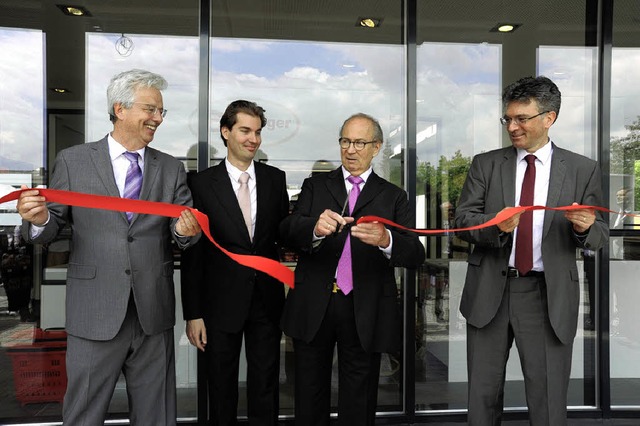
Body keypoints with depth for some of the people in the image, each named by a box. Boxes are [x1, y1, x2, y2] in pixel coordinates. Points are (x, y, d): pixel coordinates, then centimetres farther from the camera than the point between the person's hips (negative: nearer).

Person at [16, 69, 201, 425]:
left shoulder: (172, 169, 7)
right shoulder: (73, 161, 2)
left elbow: (184, 233, 2)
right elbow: (53, 227, 3)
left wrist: (186, 231, -20)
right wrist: (40, 218, -19)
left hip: (154, 315, 2)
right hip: (94, 315, -1)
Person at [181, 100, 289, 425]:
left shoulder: (275, 179, 4)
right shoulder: (203, 183, -4)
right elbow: (192, 252, -4)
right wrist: (193, 313, -6)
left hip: (267, 299, 2)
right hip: (222, 302, -2)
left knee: (266, 387, 15)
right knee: (221, 389, 15)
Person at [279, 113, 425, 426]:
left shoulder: (394, 197, 6)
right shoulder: (315, 186, 8)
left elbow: (415, 255, -7)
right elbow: (287, 232, -7)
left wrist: (386, 240, -29)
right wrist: (315, 228, -30)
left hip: (365, 314, 0)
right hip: (313, 308, 1)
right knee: (310, 401, 14)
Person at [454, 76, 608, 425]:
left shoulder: (582, 170, 4)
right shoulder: (485, 164, 5)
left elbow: (598, 236, 5)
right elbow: (462, 220, -2)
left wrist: (585, 228, -18)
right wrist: (495, 225, -22)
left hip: (549, 297, 0)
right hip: (489, 292, 1)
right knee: (483, 396, 13)